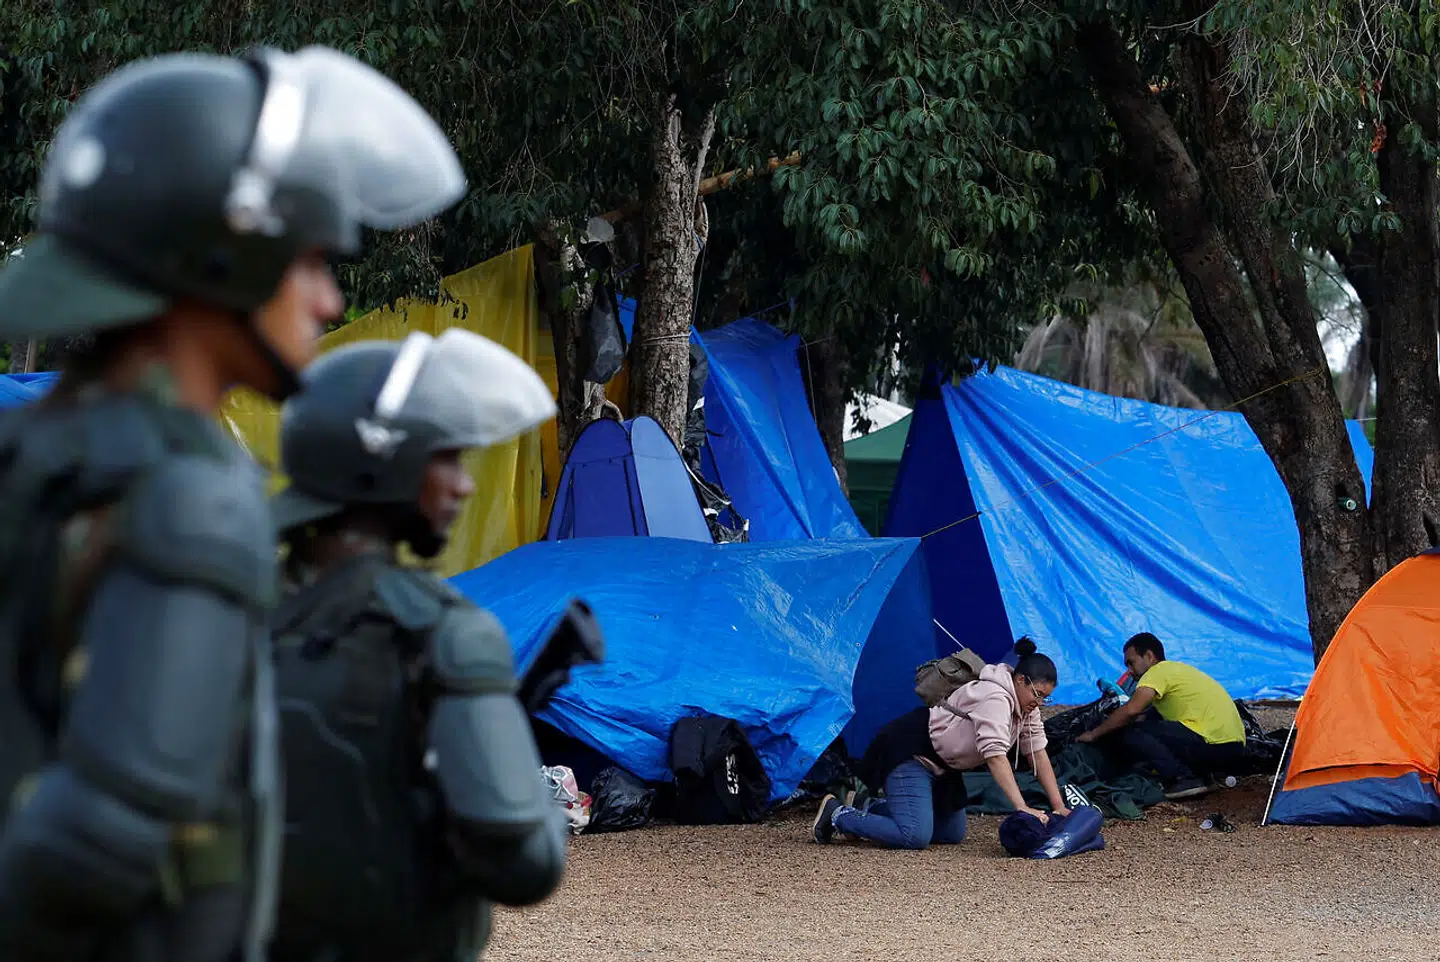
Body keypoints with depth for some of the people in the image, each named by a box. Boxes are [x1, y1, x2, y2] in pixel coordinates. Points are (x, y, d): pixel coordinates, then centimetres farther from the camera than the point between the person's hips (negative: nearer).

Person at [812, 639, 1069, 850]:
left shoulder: (1026, 704, 3)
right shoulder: (994, 698, -27)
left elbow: (1038, 753, 5)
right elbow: (995, 755, -36)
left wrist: (1059, 807, 0)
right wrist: (1021, 808, -42)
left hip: (941, 763, 11)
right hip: (910, 752, -11)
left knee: (953, 835, 15)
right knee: (915, 837, -27)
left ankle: (871, 812, 22)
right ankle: (838, 815, -7)